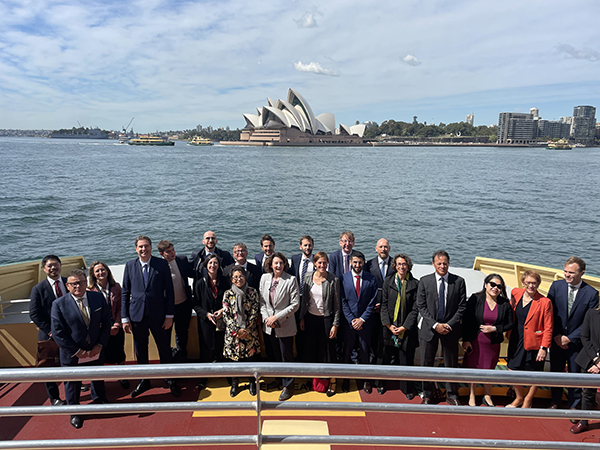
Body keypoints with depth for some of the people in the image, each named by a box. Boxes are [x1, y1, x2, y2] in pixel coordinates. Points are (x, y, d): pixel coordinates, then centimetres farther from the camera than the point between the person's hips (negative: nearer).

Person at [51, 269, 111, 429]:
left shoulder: (98, 298, -6)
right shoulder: (59, 304, -15)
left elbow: (106, 322, -1)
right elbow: (58, 333, -15)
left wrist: (100, 344, -10)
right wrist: (76, 351, -16)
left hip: (95, 351, 3)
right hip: (73, 355, -3)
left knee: (98, 378, 24)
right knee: (72, 384, 16)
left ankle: (99, 400, 52)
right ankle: (74, 412, 40)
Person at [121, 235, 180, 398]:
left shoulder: (162, 264, -3)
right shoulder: (130, 265, 2)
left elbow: (169, 290, -2)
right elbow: (125, 292, 5)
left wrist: (169, 315, -6)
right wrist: (125, 318, 1)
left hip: (158, 315, -2)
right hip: (137, 315, 2)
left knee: (165, 349, 8)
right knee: (140, 351, 14)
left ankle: (170, 380, 27)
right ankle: (144, 381, 34)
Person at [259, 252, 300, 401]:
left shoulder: (291, 280, -12)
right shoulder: (264, 278, 2)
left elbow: (295, 304, -13)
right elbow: (262, 300, 7)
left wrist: (277, 317, -15)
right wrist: (266, 317, -6)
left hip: (285, 326, -4)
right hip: (268, 325, 4)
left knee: (286, 356, 6)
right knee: (274, 355, 16)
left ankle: (288, 386, 22)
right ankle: (278, 380, 37)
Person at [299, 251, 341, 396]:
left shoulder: (333, 280, -11)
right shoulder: (308, 277, -1)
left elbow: (337, 303, -7)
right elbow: (304, 299, 7)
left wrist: (335, 324, -8)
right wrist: (302, 318, 7)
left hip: (326, 318, -4)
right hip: (310, 318, 4)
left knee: (328, 349, 4)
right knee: (311, 348, 13)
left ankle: (332, 381, 22)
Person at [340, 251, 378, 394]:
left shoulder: (371, 279, -1)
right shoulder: (343, 278, -2)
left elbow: (372, 302, -2)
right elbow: (343, 302, -2)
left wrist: (362, 319, -8)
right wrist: (351, 320, -9)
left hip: (365, 322, 0)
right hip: (348, 321, 0)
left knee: (365, 351, 9)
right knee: (347, 351, 8)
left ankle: (365, 379, 24)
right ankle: (346, 379, 24)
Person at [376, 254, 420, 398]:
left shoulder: (415, 284, -2)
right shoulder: (388, 281, 3)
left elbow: (415, 308, -3)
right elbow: (384, 305, 2)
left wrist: (404, 327, -9)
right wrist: (388, 325, -6)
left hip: (407, 329, -1)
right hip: (390, 327, 1)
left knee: (406, 359, 6)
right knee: (386, 357, 10)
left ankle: (408, 388, 26)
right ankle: (381, 383, 32)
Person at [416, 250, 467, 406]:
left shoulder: (459, 281, -2)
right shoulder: (424, 281, -3)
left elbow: (462, 307, -2)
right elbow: (421, 306, -4)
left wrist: (449, 325, -11)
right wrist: (435, 325, -13)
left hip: (450, 328, 0)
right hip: (429, 328, 0)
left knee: (451, 364, 11)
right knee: (426, 363, 9)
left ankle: (451, 395, 30)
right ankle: (427, 395, 26)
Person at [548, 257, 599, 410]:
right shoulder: (556, 286, -5)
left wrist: (570, 338, -13)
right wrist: (556, 335, -8)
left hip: (576, 341, -2)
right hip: (557, 339, 2)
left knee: (575, 375, 13)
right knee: (555, 372, 15)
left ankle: (573, 405, 33)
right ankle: (555, 401, 35)